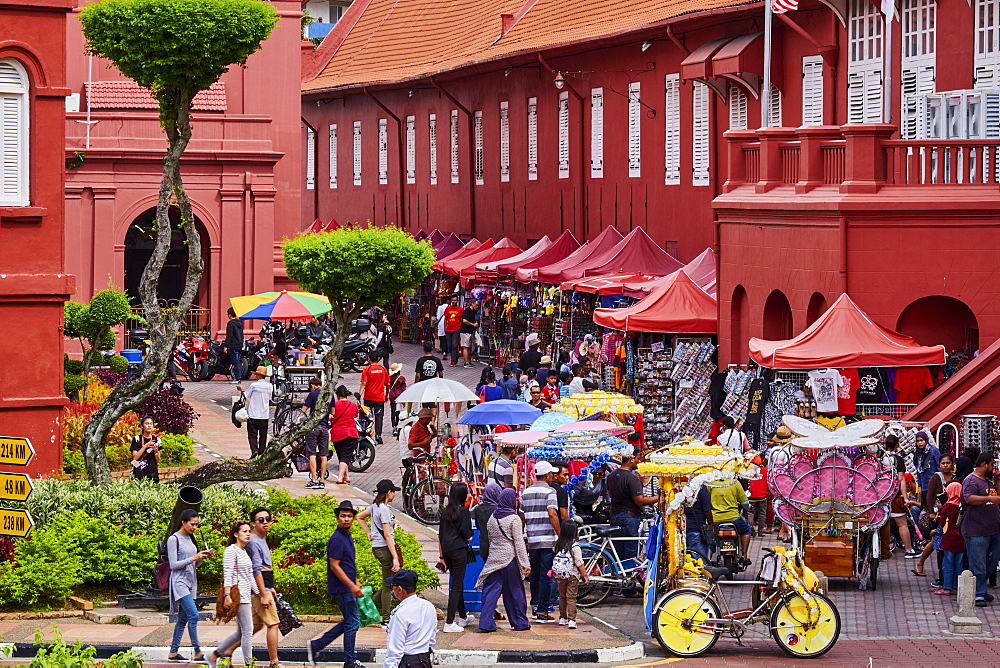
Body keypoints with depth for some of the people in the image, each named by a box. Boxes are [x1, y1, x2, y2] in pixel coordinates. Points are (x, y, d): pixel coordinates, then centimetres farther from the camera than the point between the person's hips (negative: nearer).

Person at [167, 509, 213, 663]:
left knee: (183, 618, 7)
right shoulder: (174, 539, -10)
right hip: (179, 582, -8)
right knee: (193, 615, -17)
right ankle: (198, 652, -17)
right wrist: (193, 558, -18)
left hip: (191, 581, 8)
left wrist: (202, 557, -1)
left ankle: (173, 652, 12)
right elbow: (173, 565, -13)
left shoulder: (191, 538, 13)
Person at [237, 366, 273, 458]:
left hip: (253, 415, -3)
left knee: (252, 434, 0)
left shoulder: (253, 385, -10)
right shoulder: (270, 386, 1)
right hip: (264, 415, 3)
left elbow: (246, 396, 1)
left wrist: (241, 389, 18)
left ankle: (254, 450, -18)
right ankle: (261, 453, 13)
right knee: (263, 435, 11)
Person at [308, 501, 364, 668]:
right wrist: (352, 586, -20)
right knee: (352, 623, -3)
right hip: (342, 589, -10)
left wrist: (355, 582, 24)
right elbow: (334, 566, -20)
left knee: (349, 622, 15)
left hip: (348, 587, 10)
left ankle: (316, 645, 18)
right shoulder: (337, 539, -16)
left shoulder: (347, 537, 14)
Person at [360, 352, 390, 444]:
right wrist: (386, 395, 22)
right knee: (379, 416, 1)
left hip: (368, 398, -1)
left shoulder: (367, 369, -5)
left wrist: (359, 395, -16)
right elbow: (387, 384, 9)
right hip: (380, 398, 1)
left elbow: (363, 384, -14)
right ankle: (378, 435, -12)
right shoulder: (383, 369, 3)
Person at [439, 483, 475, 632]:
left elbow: (440, 536, 12)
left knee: (457, 583, 21)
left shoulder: (445, 512, 10)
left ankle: (463, 617, 36)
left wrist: (441, 556, 17)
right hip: (459, 550, -7)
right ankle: (449, 623, -7)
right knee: (457, 585, -3)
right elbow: (467, 535, -13)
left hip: (446, 550, 7)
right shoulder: (464, 511, -9)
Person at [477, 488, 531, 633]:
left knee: (491, 591, 3)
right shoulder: (514, 519, -9)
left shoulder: (492, 518, 8)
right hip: (510, 559, -4)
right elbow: (519, 543, -11)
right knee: (515, 590, 7)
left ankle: (486, 623, -5)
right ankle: (520, 622, 16)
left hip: (494, 559, 4)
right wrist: (525, 564, -10)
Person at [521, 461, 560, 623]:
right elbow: (552, 514, -18)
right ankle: (542, 611, -6)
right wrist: (560, 535, -15)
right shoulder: (549, 491, -7)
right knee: (546, 575, -4)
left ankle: (535, 605, 23)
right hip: (547, 539, -6)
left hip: (531, 540, 6)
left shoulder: (526, 492, 11)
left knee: (534, 574, 17)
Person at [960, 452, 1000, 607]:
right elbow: (969, 498, -24)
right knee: (978, 564, -6)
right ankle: (978, 594, -2)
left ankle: (981, 589, 27)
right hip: (976, 531, -9)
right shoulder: (971, 481, -7)